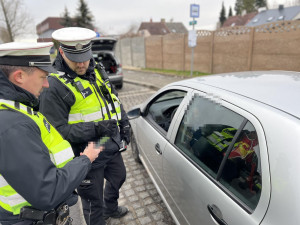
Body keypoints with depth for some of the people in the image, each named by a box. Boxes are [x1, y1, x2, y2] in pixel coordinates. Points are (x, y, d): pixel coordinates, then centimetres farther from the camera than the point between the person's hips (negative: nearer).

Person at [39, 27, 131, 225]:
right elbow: (56, 131, -22)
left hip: (113, 147, 8)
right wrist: (94, 129, -31)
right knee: (93, 199, 13)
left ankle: (110, 208, 60)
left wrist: (124, 123, 8)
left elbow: (114, 98, 15)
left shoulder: (97, 71, 3)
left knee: (118, 178, 30)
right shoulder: (55, 86, -20)